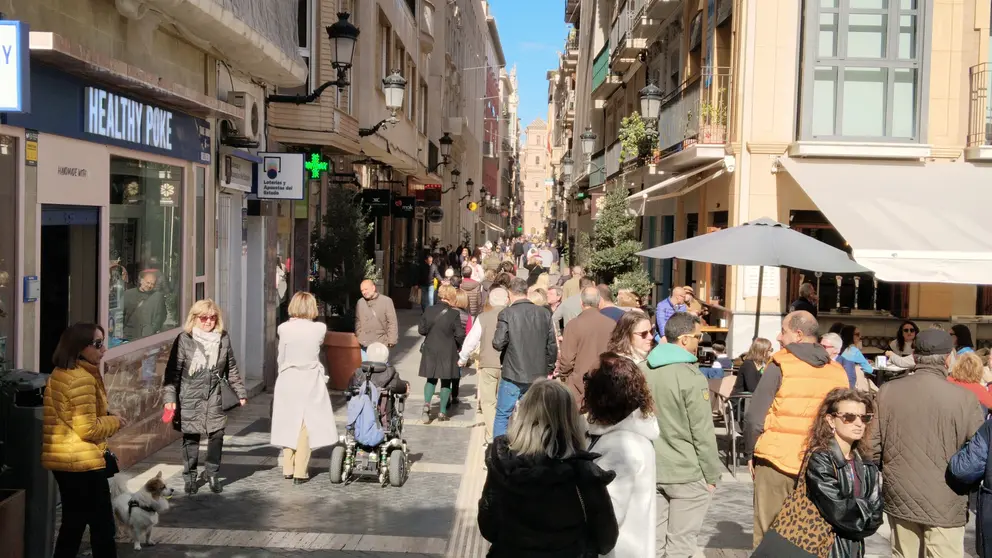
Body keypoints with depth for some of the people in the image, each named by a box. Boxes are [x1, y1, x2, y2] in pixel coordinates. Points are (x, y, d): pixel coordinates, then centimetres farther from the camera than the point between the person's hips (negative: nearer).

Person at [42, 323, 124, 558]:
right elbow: (87, 429, -22)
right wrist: (114, 421, -6)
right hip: (83, 462, -10)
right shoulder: (83, 378, -20)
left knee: (73, 523, 18)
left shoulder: (58, 374, 10)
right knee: (102, 526, 0)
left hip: (62, 459, 10)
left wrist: (106, 417, 12)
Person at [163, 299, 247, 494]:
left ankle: (212, 473, 16)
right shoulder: (184, 340, -7)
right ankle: (190, 476, 20)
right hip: (190, 397, -3)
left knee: (217, 434, -1)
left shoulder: (223, 339, 4)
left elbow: (231, 369, 12)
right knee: (191, 438, 5)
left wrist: (240, 392, 14)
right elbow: (173, 370, -6)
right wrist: (169, 397, -10)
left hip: (214, 398, 3)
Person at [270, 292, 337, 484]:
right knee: (306, 426, 4)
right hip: (311, 382, -1)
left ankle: (288, 469, 20)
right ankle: (300, 472, 5)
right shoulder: (319, 329, -10)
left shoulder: (284, 328, -8)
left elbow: (280, 358, 1)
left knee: (289, 424, 13)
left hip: (288, 381, 1)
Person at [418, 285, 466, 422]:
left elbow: (421, 330, 4)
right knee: (446, 381, 9)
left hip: (430, 350, 3)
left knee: (431, 379, 15)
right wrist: (459, 345, 6)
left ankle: (427, 403, -7)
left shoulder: (429, 311, -2)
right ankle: (442, 411, 11)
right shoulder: (453, 314, -13)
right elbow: (460, 334, -13)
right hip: (448, 352, -3)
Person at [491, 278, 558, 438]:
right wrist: (549, 368, 16)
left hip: (513, 375, -4)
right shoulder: (544, 313, 0)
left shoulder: (507, 314, -11)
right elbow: (552, 345, 4)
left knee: (502, 415, 8)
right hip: (537, 375, 4)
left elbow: (498, 344, -12)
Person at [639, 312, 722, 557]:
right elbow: (702, 434, -14)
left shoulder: (642, 371, 4)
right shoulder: (692, 378, -16)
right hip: (687, 473, -6)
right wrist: (711, 474, -3)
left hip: (650, 469, 6)